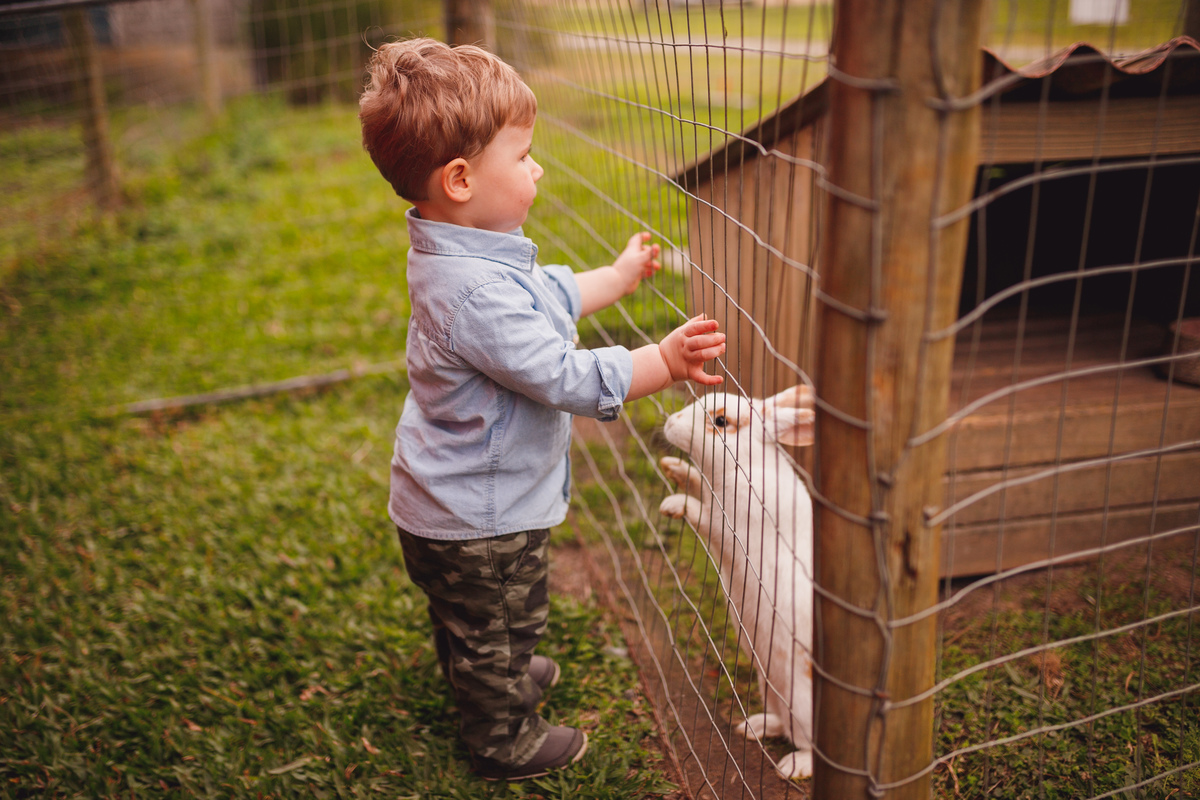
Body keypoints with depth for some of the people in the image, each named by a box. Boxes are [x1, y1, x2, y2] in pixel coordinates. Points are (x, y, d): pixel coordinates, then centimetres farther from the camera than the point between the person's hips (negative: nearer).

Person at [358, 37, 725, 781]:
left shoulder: (458, 255, 0)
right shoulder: (479, 293, -36)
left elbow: (549, 296, 15)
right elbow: (564, 377, -34)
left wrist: (617, 277, 23)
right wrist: (664, 362, -33)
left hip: (446, 503, 10)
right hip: (481, 522, -10)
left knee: (470, 623, 33)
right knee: (497, 629, 15)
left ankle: (495, 681, 58)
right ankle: (505, 740, 38)